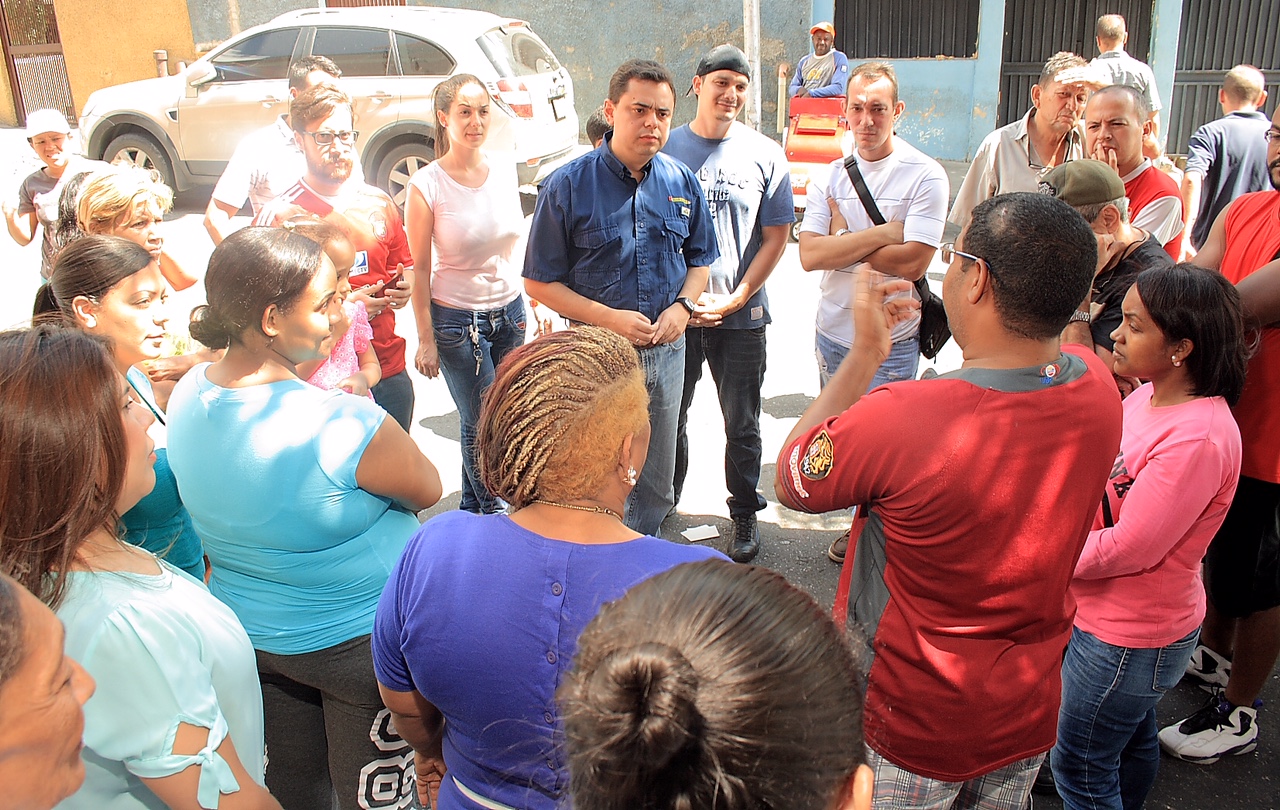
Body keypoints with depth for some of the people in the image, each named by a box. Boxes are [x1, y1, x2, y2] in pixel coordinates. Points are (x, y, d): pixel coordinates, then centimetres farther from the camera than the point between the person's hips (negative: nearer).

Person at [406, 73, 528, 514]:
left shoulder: (505, 170, 1)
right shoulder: (427, 185, -14)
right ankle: (496, 516, 28)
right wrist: (425, 340, -9)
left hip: (509, 311, 5)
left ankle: (473, 508, 34)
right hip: (456, 319, -5)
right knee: (481, 423, 6)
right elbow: (419, 269, -10)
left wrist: (527, 304, 15)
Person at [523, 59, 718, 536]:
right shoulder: (569, 185, -11)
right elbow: (539, 282, -8)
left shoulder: (682, 181, 1)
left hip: (667, 350, 4)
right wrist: (610, 318, -19)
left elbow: (699, 258, 14)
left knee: (657, 484, 18)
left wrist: (683, 307, -7)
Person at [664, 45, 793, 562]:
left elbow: (775, 238, 0)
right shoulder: (666, 149, 0)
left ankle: (745, 514, 28)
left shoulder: (765, 155, 0)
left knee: (742, 424, 10)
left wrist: (735, 299, -9)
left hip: (740, 316, 0)